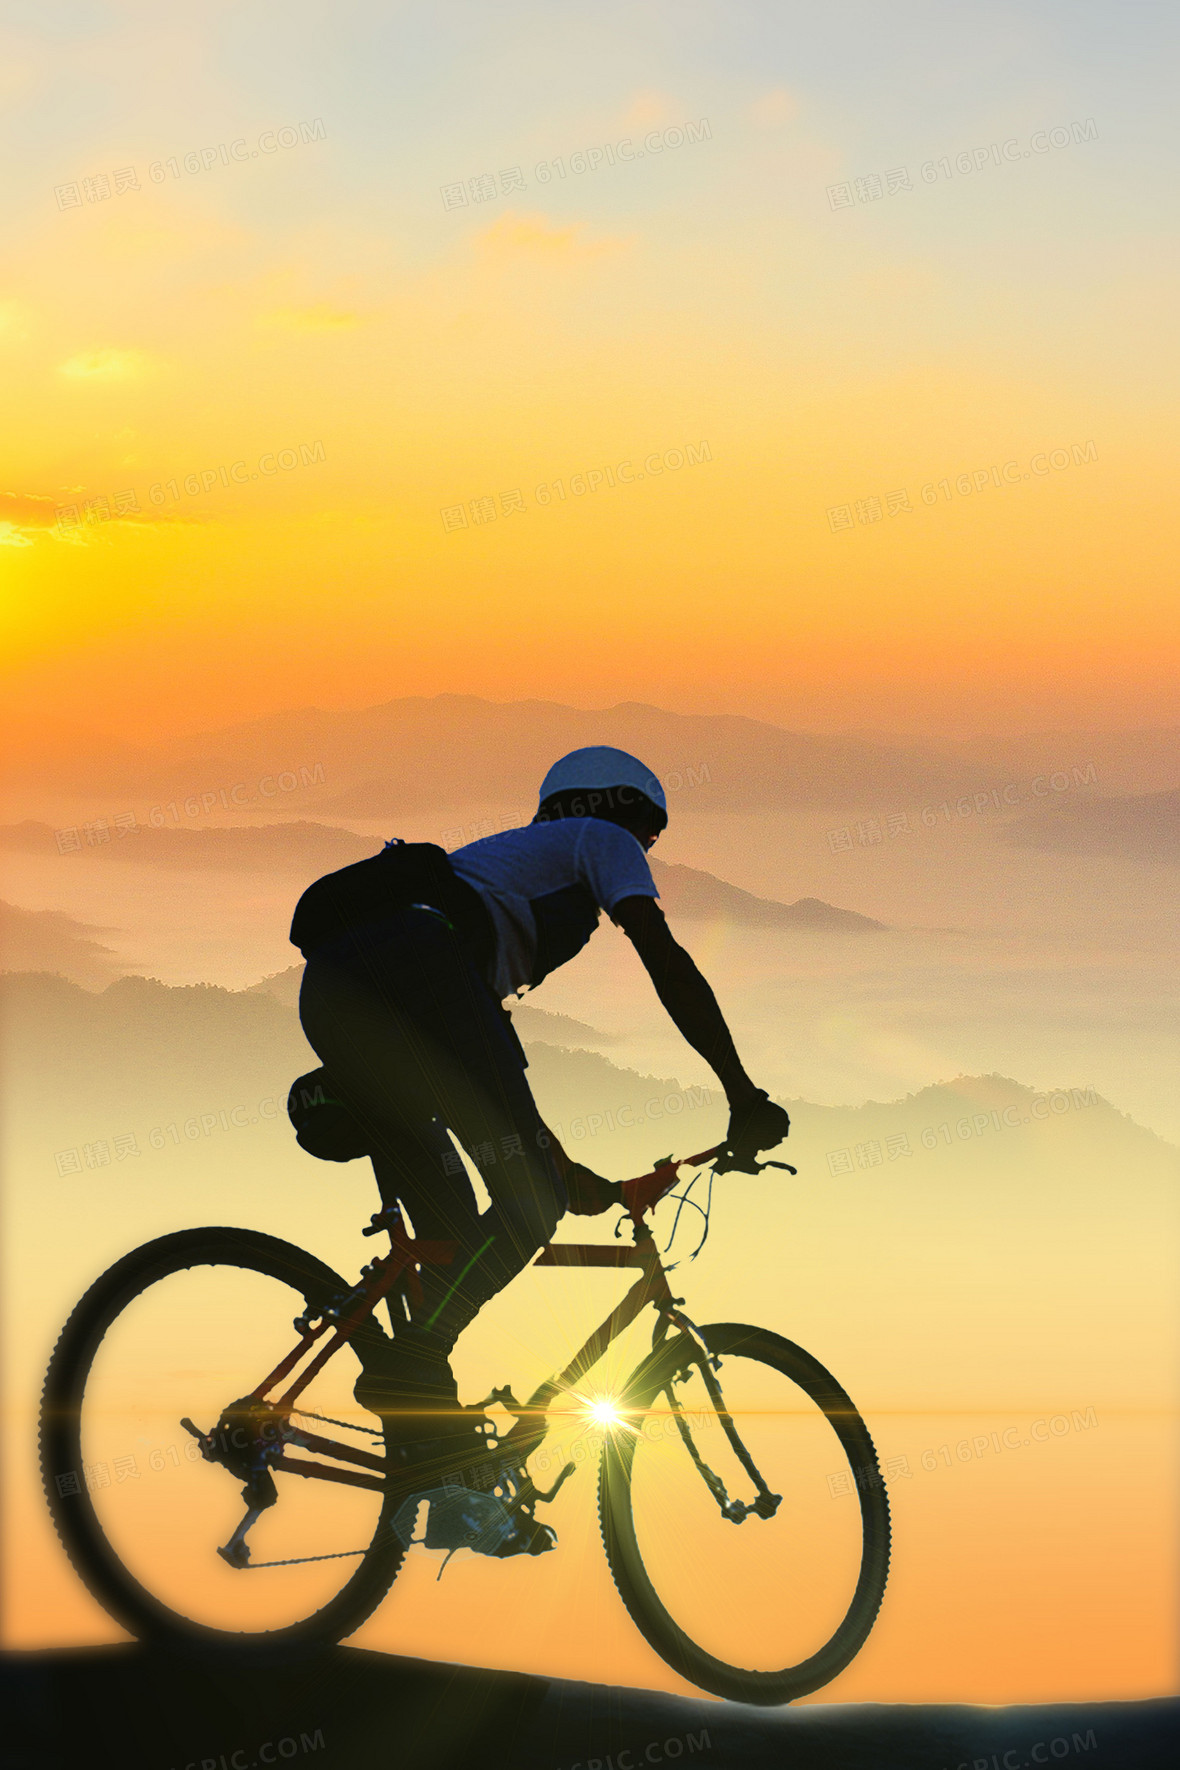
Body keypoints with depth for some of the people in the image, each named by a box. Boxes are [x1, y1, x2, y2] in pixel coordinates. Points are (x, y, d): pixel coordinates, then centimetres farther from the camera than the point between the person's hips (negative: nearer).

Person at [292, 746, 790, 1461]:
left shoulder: (511, 857, 45)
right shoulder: (603, 840, 24)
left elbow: (493, 1073, 48)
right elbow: (666, 960, 7)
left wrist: (563, 1169, 54)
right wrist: (744, 1095, 7)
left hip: (327, 984, 8)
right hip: (415, 961, -8)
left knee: (449, 1229, 15)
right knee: (530, 1206, -5)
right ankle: (411, 1368, -20)